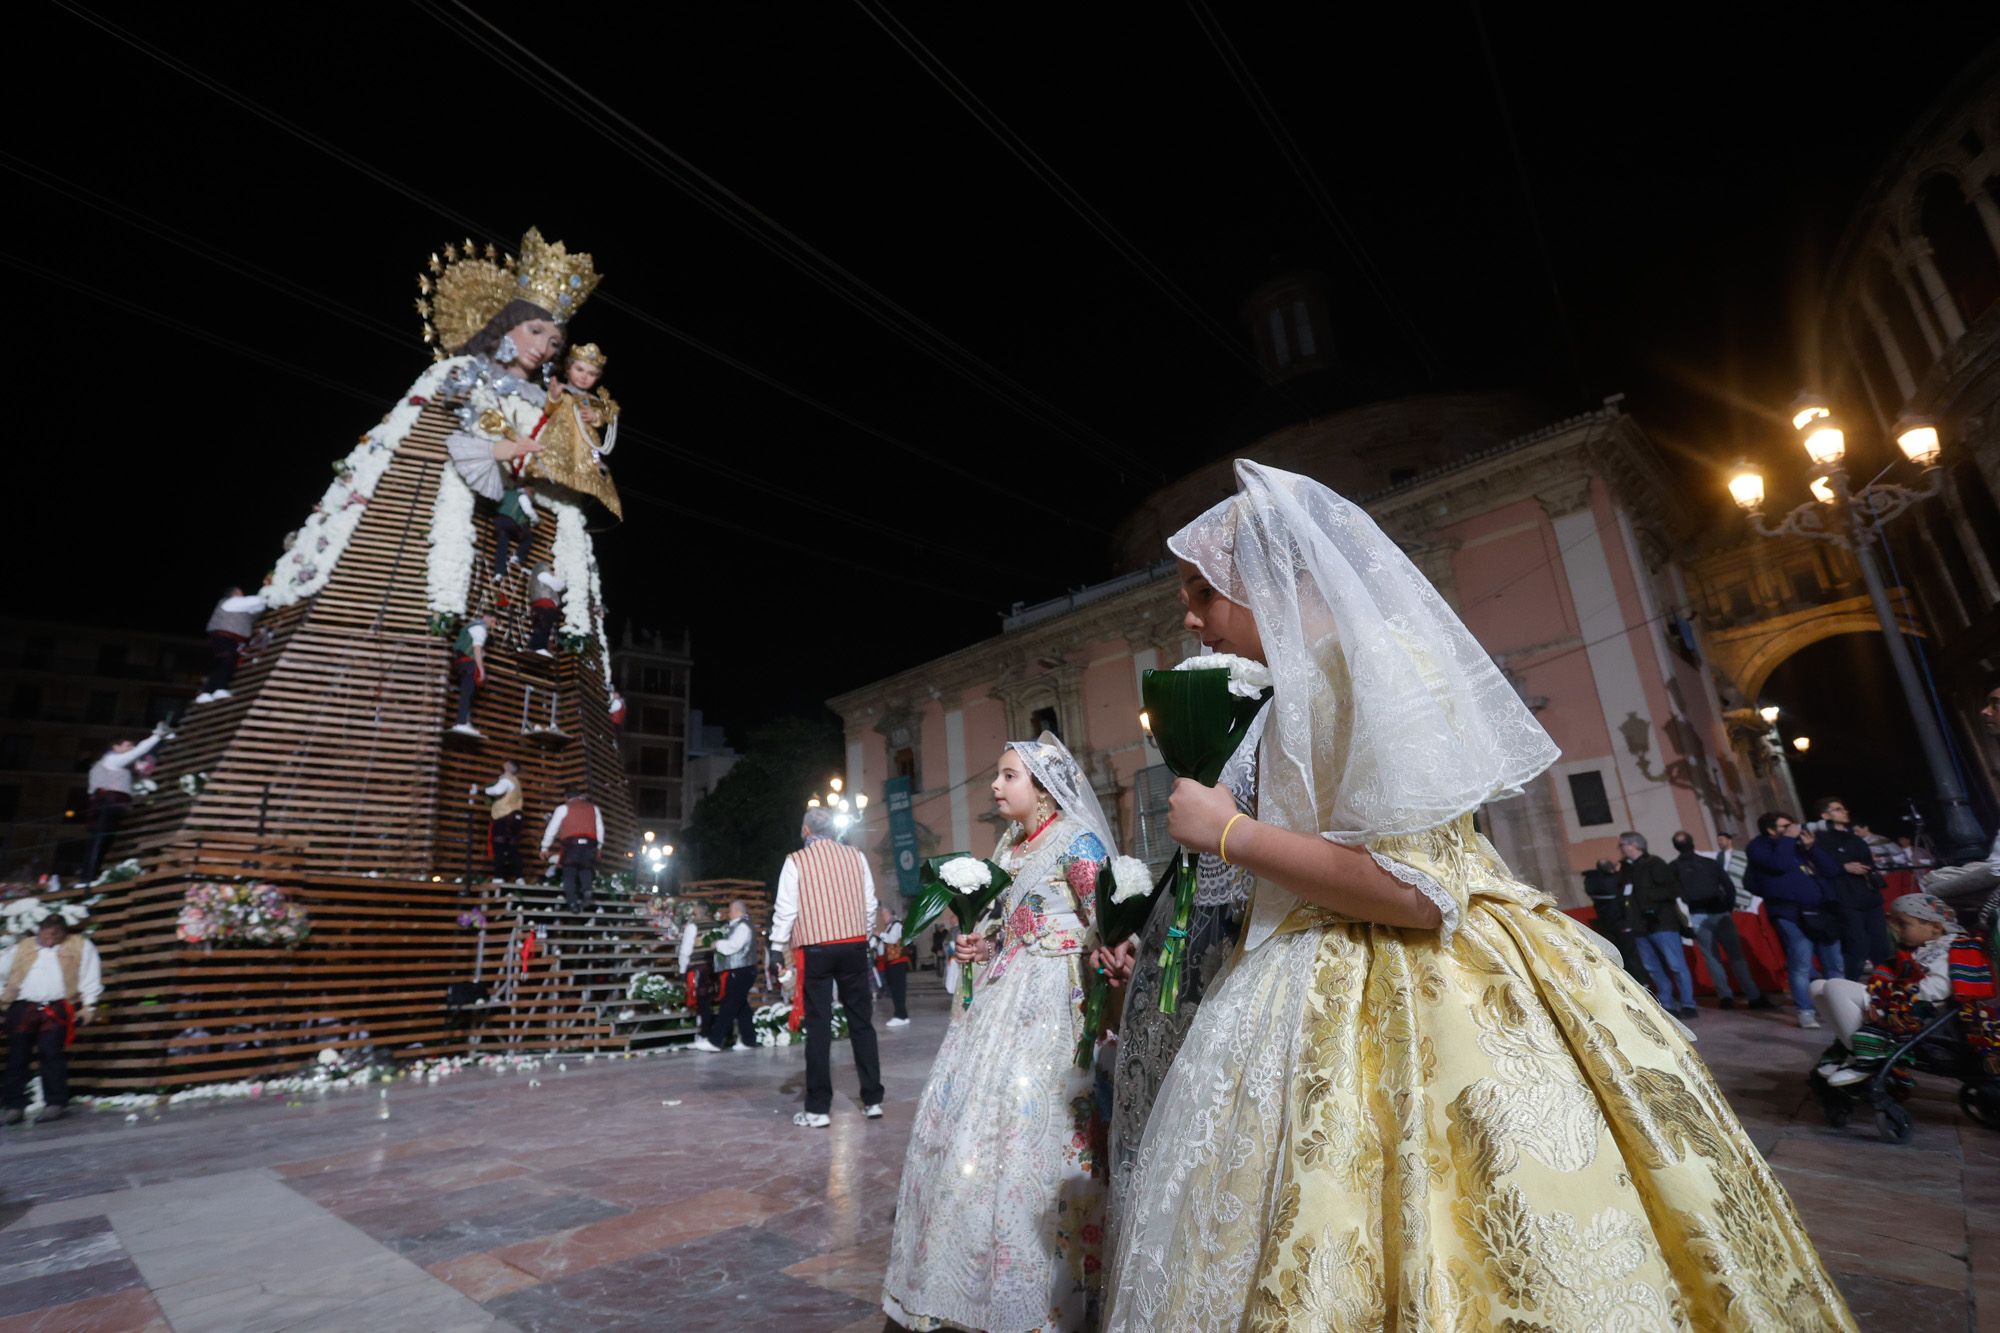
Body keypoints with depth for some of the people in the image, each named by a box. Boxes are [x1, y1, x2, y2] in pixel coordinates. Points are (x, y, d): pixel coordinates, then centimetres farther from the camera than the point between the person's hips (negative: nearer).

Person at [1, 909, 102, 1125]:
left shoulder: (80, 946, 9)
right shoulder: (20, 948, 17)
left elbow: (90, 976, 3)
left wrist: (88, 1006, -5)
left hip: (57, 1008, -3)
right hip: (23, 1007, 3)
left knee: (52, 1055, -6)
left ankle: (56, 1104, -1)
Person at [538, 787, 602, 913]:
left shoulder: (563, 808, 14)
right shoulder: (594, 809, 22)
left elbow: (552, 828, 12)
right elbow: (600, 829, 19)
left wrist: (545, 847, 17)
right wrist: (598, 846, 25)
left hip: (571, 843, -2)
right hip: (590, 843, 2)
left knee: (569, 872, 3)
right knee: (586, 870, 11)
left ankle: (573, 902, -8)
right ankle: (587, 893, -14)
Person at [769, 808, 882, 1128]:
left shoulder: (796, 861, -5)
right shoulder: (856, 856, 4)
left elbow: (785, 910, -5)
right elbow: (870, 904, 7)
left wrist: (779, 948, 5)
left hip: (816, 949, -3)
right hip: (855, 946, 3)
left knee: (819, 1026, 2)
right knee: (861, 1021, 10)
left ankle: (818, 1109, 6)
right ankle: (873, 1099, 15)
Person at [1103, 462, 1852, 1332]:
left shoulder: (1374, 657, -15)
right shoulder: (1304, 685, 11)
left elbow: (1421, 892, -23)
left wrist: (1231, 833, -17)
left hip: (1416, 995, -9)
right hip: (1335, 991, 9)